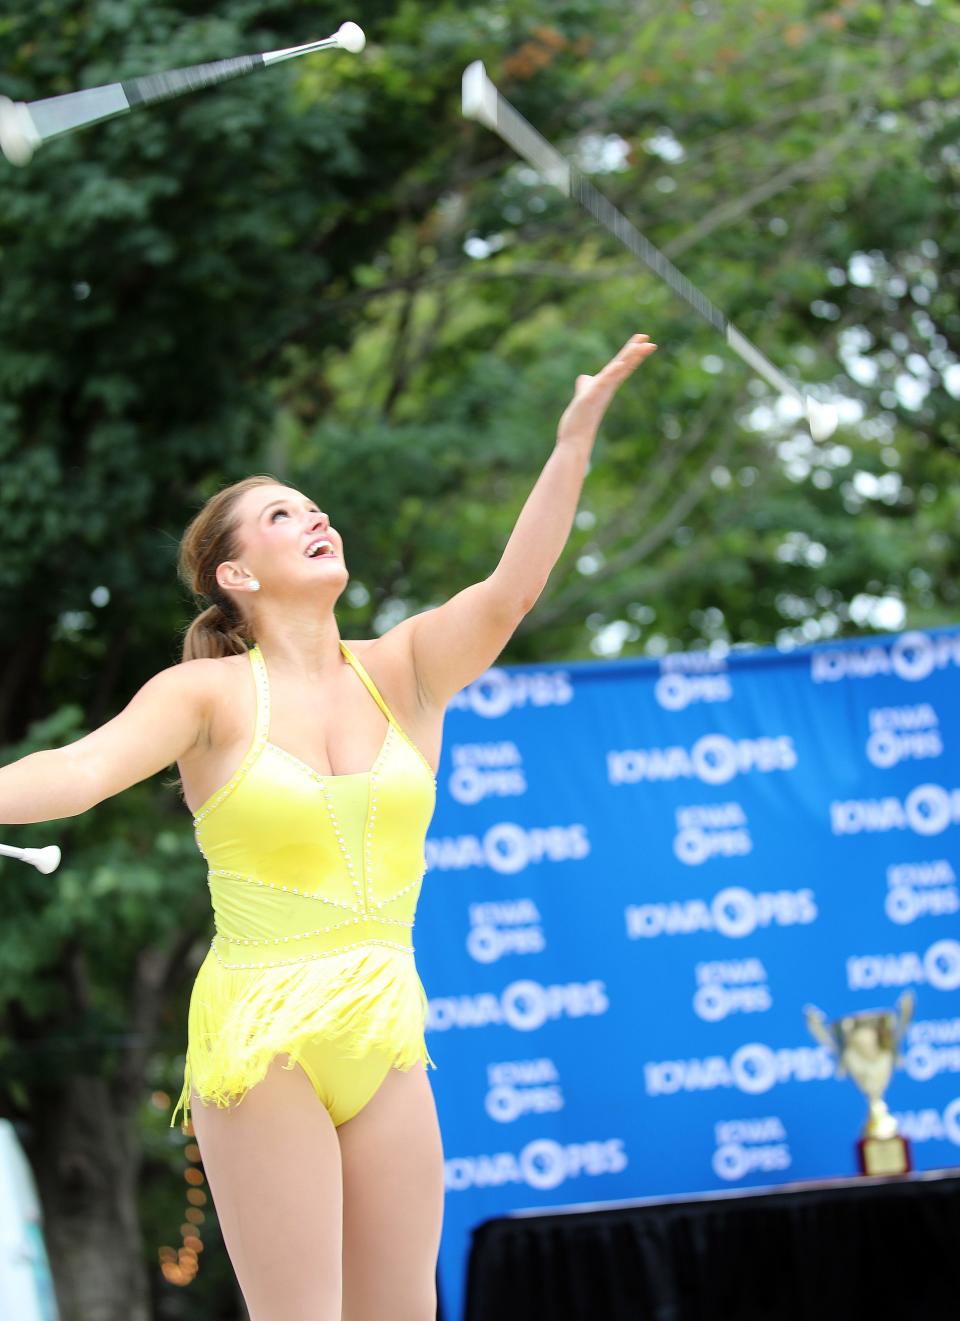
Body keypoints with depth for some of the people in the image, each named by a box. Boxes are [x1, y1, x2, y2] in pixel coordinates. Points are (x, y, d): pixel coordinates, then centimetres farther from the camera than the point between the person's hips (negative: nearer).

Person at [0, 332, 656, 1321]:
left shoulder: (406, 672, 8)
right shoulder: (211, 694, -2)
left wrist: (573, 441, -18)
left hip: (386, 1038, 4)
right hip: (259, 1038, -4)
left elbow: (510, 589, -8)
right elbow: (82, 768, -17)